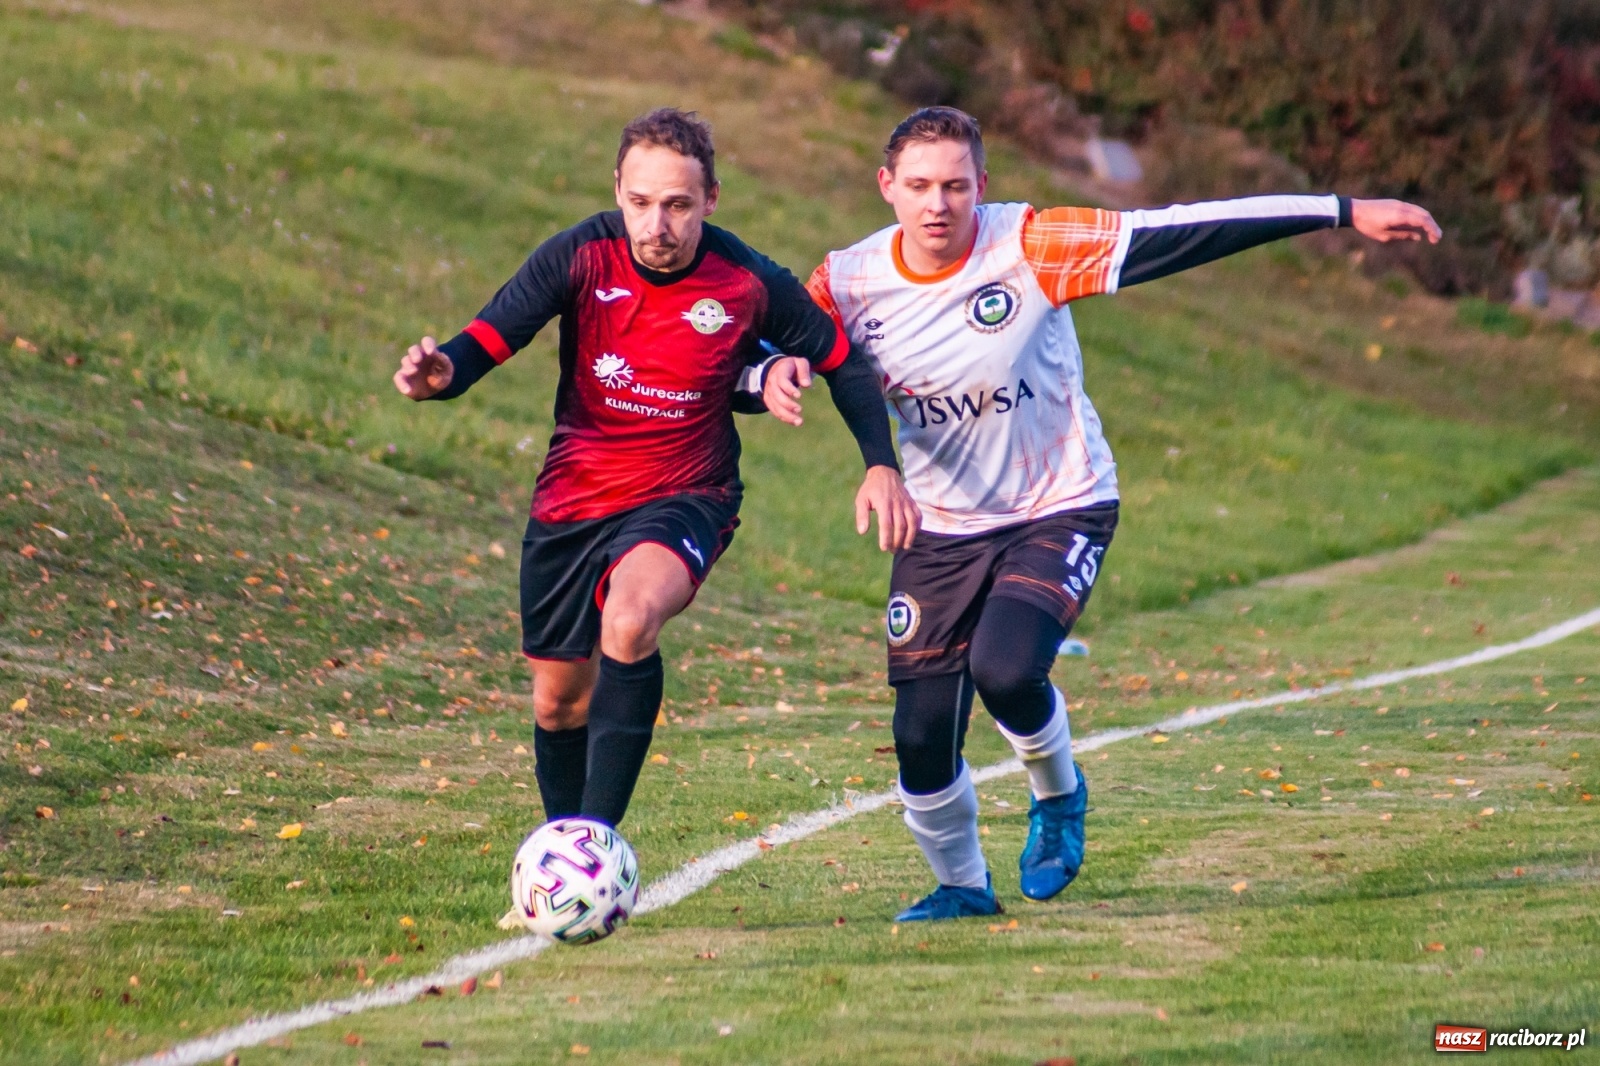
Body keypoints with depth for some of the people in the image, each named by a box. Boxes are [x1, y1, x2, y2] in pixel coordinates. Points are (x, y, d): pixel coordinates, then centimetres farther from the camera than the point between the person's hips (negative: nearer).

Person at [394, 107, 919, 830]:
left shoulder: (750, 283, -14)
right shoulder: (581, 257, -14)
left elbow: (842, 363, 2)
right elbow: (487, 341, -21)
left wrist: (881, 465, -7)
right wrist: (440, 374, -43)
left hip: (683, 500, -3)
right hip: (571, 500, 3)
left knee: (631, 618, -35)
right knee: (560, 701, 13)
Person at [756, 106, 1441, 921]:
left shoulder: (1029, 247, -19)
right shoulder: (849, 284, -10)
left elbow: (1184, 234, -22)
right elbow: (751, 352, 1)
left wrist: (1344, 212, -25)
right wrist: (774, 374, -26)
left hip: (1059, 510, -3)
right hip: (940, 529, 3)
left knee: (1004, 668, -28)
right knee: (920, 738, 0)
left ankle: (1058, 792, 7)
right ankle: (961, 885, 30)